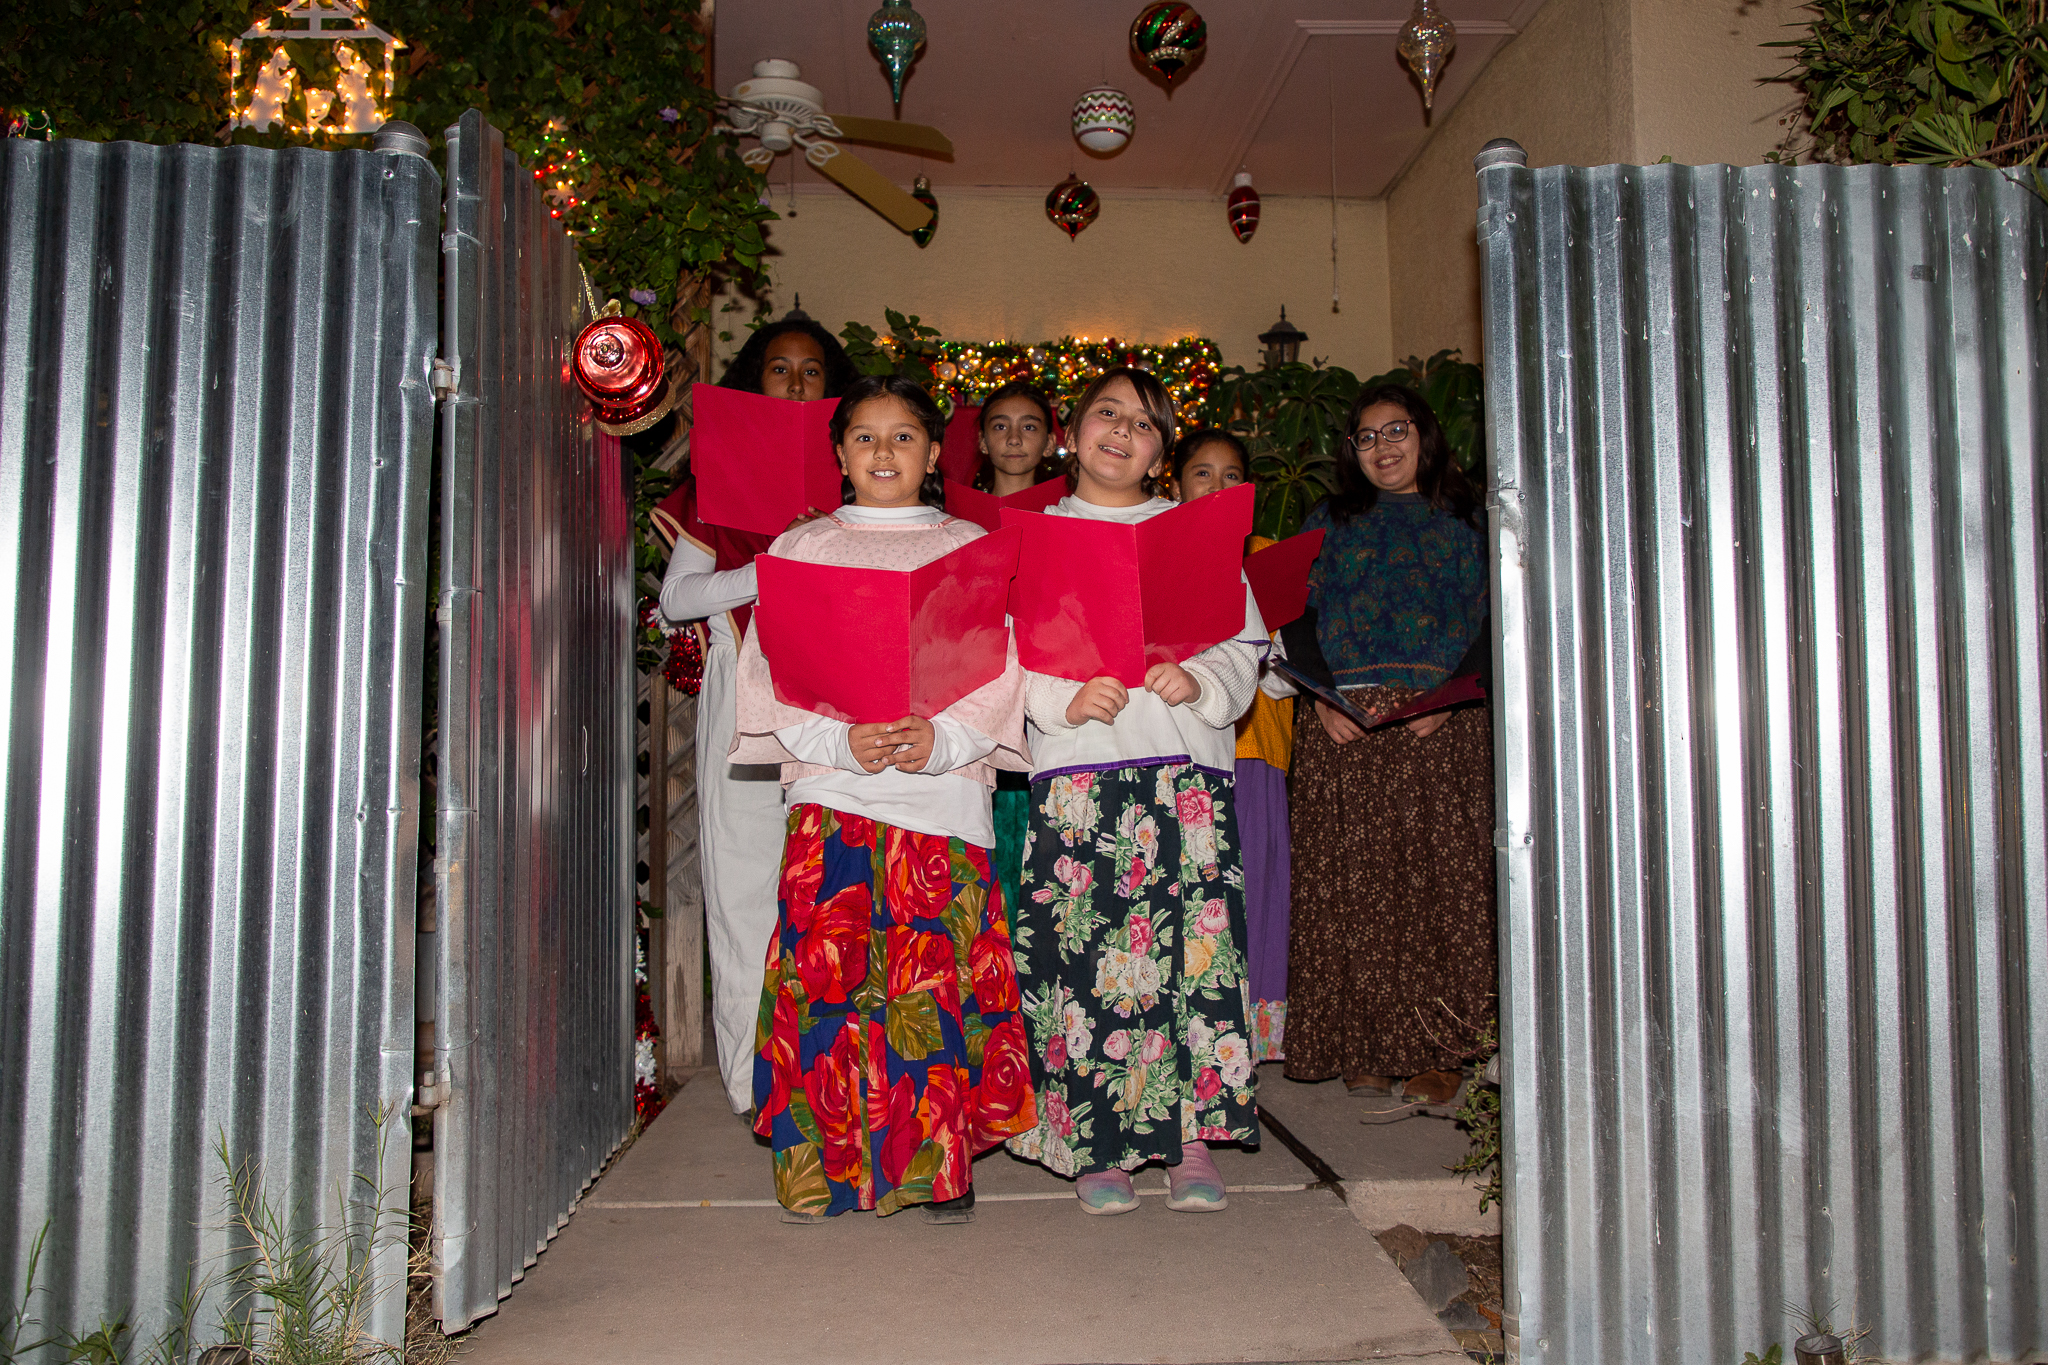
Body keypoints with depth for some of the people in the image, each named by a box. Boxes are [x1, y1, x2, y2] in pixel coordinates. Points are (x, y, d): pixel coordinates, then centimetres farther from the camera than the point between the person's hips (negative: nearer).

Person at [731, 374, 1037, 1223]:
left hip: (945, 791, 0)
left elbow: (1001, 669, 4)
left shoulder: (971, 549, 12)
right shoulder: (801, 548, 13)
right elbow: (771, 672, 4)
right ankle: (823, 1163, 9)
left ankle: (941, 1164, 9)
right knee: (827, 968, -5)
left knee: (938, 975, -3)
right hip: (831, 788, 0)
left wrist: (943, 739, -13)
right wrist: (839, 740, -12)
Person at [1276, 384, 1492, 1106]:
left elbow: (1487, 621, 7)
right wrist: (1321, 696, -7)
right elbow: (1297, 618, 9)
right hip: (1345, 720, 0)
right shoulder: (1330, 521, 18)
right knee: (1352, 883, -4)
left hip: (1443, 724, 0)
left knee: (1442, 879, -5)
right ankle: (1367, 1046, 5)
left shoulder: (1464, 519, 16)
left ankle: (1435, 1049, 3)